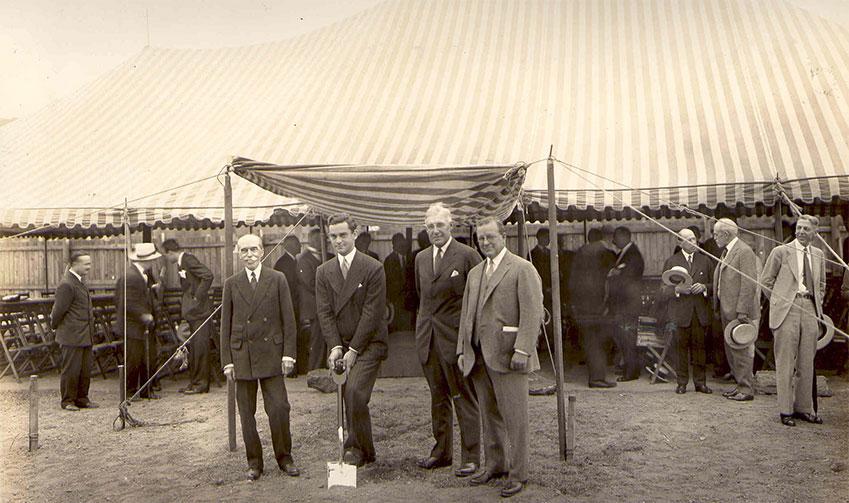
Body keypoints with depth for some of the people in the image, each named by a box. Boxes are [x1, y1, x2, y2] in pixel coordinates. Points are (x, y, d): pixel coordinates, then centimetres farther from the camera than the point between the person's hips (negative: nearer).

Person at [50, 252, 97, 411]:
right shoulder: (66, 284, -17)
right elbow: (59, 309, -12)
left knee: (86, 369, 11)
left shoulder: (80, 281, 14)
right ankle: (67, 401, 11)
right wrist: (54, 325, 2)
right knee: (71, 369, 0)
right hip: (72, 336, -9)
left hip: (86, 336, 9)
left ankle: (82, 399, 20)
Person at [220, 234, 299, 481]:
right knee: (246, 412, 7)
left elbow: (288, 319, 2)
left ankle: (284, 457, 14)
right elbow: (226, 324, 7)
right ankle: (254, 462, 20)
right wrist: (227, 360, 1)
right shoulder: (231, 284, 6)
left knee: (279, 408, -3)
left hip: (271, 353, -1)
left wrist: (288, 353, -5)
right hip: (242, 355, 2)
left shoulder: (277, 279, 2)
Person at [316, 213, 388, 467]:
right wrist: (335, 346, -9)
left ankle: (356, 448, -1)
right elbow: (324, 312, 3)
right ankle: (363, 451, 19)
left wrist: (354, 349, -13)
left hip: (368, 343, -4)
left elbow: (373, 312, -10)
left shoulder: (373, 269, -7)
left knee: (354, 391, -19)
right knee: (348, 398, 4)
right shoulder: (323, 272, 8)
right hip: (341, 344, 5)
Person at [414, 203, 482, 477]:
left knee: (464, 398, 2)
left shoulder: (467, 256, -8)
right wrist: (423, 325, 16)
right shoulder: (421, 259, 13)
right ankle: (442, 452, 28)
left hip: (456, 338, -6)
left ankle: (470, 457, 11)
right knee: (438, 398, 16)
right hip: (428, 338, 6)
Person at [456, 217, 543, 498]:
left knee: (514, 416, -1)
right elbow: (466, 314, 20)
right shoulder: (475, 273, 18)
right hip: (479, 356, 7)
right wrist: (462, 349, 13)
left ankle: (517, 474, 10)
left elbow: (532, 313, -11)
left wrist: (522, 350, -18)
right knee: (489, 415, 14)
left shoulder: (522, 269, -4)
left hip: (506, 355, -6)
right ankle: (495, 465, 27)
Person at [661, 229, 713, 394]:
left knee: (699, 345, 1)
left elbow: (714, 285, 14)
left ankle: (700, 382, 10)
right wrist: (677, 289, -16)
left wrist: (704, 287, -7)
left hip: (700, 312, 2)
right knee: (681, 346, -2)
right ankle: (682, 382, 7)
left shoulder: (705, 261, 13)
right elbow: (663, 290, 3)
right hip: (680, 312, -2)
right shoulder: (671, 262, 6)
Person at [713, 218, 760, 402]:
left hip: (741, 311, -9)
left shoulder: (744, 252, -13)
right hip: (727, 311, 9)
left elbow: (749, 284, -18)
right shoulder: (725, 252, 16)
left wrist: (742, 311, -22)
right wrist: (718, 307, 17)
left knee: (742, 350, -3)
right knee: (731, 349, 14)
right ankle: (740, 384, 24)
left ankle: (746, 389, 4)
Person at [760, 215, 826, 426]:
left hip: (810, 310, 4)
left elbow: (821, 284, 26)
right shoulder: (780, 252, 0)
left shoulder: (819, 255, 13)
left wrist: (817, 305, 14)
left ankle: (804, 408, 18)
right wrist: (779, 303, 1)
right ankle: (785, 410, 4)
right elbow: (765, 281, 4)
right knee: (785, 361, -2)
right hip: (787, 310, -4)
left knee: (807, 362, 8)